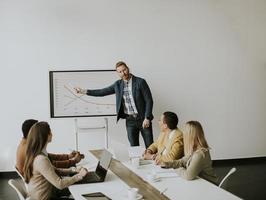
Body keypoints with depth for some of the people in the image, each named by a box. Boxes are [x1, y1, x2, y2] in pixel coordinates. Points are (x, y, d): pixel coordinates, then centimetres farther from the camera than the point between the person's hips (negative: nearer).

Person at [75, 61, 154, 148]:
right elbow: (102, 92, 12)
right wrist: (84, 91, 7)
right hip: (130, 120, 4)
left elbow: (149, 101, -8)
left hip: (143, 119, -4)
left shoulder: (140, 82, -7)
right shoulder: (118, 84, 6)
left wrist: (147, 118, -15)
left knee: (150, 146, -1)